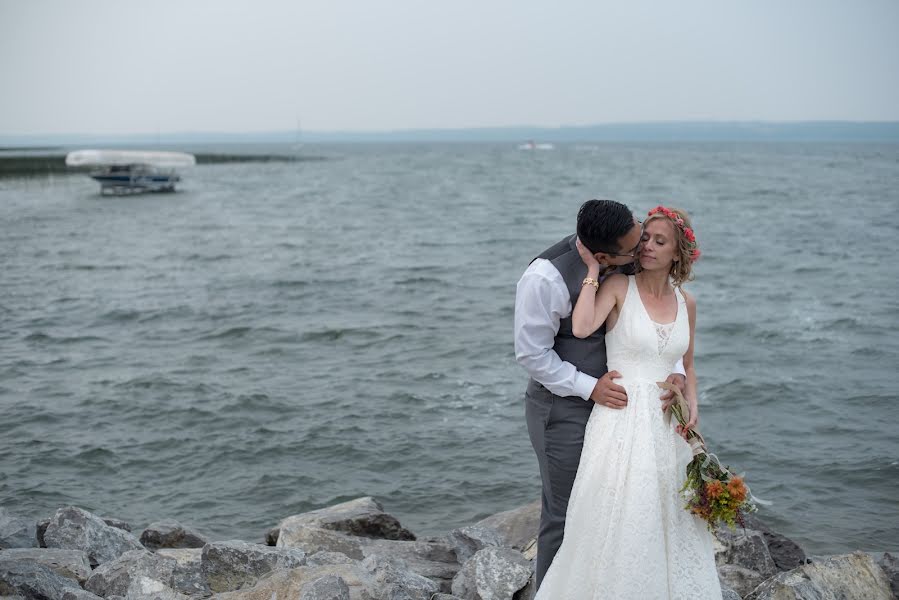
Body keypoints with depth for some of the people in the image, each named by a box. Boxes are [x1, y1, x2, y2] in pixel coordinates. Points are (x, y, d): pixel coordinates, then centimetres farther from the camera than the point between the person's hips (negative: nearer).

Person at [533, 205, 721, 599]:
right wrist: (592, 270, -17)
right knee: (619, 523, 0)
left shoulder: (686, 303, 7)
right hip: (622, 421, -5)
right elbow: (581, 328, -25)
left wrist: (691, 405, 2)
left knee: (670, 522, 11)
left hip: (667, 424, 5)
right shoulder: (618, 287, -6)